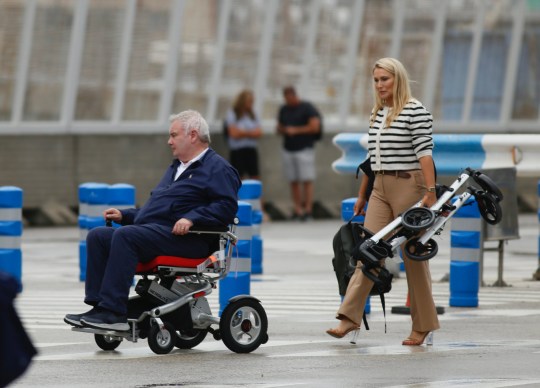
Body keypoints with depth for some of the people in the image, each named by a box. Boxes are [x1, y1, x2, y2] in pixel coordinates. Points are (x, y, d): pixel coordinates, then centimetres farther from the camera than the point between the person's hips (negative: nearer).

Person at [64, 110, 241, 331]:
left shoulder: (217, 168, 1)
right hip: (152, 230, 10)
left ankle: (113, 311, -36)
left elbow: (227, 206, -14)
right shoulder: (177, 167, 32)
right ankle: (98, 306, -17)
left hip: (183, 238, -10)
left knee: (126, 235, -31)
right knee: (97, 236, -6)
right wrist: (124, 215, 21)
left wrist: (191, 218, -25)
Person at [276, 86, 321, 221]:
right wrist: (283, 130, -3)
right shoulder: (284, 110, 15)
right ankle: (297, 209, 3)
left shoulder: (307, 108, -3)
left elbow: (315, 127, -10)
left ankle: (308, 210, -8)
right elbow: (279, 128, 22)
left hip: (304, 149, -5)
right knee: (293, 182, 2)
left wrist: (296, 130, -11)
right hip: (288, 149, 5)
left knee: (307, 180, -7)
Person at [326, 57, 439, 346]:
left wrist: (430, 192, -21)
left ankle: (423, 325, 9)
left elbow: (425, 152, -14)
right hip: (380, 187, 6)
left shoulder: (416, 111, -8)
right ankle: (350, 317, -12)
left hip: (408, 185, -6)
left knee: (414, 255, 0)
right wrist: (361, 196, 22)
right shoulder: (376, 114, 14)